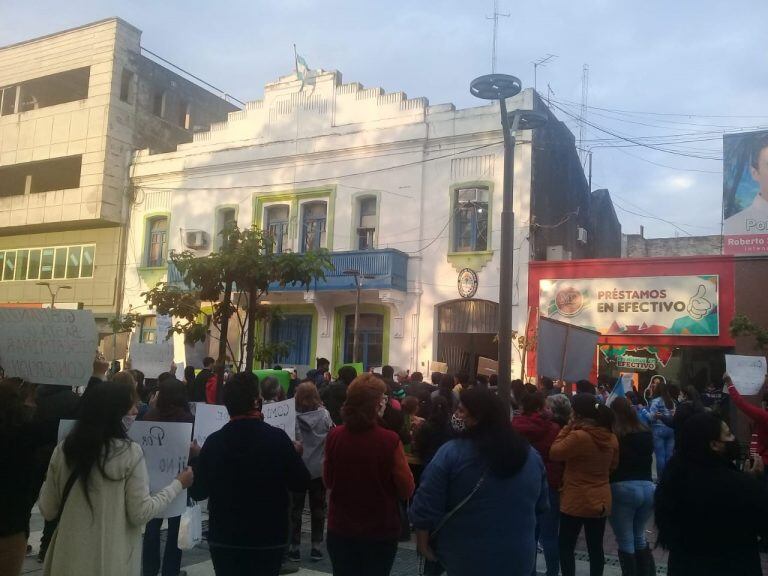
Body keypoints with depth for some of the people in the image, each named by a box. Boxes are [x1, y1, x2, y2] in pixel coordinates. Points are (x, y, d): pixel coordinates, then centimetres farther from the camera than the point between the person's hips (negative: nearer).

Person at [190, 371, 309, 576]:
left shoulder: (214, 442, -9)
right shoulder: (277, 438, -14)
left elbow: (198, 492, -1)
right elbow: (301, 483, -7)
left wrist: (196, 458, 14)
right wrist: (295, 454, 9)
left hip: (224, 538, 2)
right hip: (269, 538, -1)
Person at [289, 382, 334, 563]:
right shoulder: (324, 414, -9)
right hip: (319, 469, 1)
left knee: (295, 508, 12)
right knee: (318, 508, 13)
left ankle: (295, 547, 16)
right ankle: (316, 547, 16)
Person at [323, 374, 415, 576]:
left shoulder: (334, 436, -11)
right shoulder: (389, 440, -21)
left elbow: (328, 481, 4)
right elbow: (407, 489, -11)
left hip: (340, 529, 3)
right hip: (380, 532, -2)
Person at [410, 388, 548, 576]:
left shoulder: (452, 453, -17)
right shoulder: (531, 455, -1)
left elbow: (426, 507, -15)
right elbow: (541, 506, 12)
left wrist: (422, 542, 0)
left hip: (466, 559, -4)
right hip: (518, 559, 4)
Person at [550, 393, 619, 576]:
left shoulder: (577, 436, -23)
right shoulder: (611, 438, -1)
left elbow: (554, 453, -11)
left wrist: (567, 428, -7)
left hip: (576, 501, -6)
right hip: (601, 501, 6)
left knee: (566, 547, 9)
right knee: (596, 548, 13)